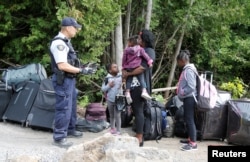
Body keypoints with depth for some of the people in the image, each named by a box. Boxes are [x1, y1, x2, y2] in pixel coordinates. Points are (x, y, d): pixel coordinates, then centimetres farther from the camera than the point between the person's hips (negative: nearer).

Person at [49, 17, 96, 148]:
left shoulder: (65, 41, 14)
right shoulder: (59, 43, -18)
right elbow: (62, 66, -25)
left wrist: (84, 67, 10)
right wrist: (82, 70, -19)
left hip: (70, 79, 11)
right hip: (63, 80, -10)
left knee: (71, 107, 19)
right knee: (63, 109, -6)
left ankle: (70, 130, 33)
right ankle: (59, 137, 2)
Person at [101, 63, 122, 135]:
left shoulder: (120, 76, -4)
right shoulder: (107, 78, -9)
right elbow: (103, 89, -6)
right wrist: (109, 85, -20)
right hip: (110, 100, 0)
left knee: (117, 115, -3)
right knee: (111, 115, 16)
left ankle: (118, 130, 6)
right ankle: (112, 128, 32)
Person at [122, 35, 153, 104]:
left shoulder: (126, 50, 6)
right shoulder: (140, 49, 5)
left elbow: (124, 59, 9)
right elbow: (145, 55, -4)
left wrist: (123, 67, 18)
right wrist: (149, 61, -3)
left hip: (128, 68, 1)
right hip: (137, 68, -1)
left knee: (128, 81, 9)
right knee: (142, 79, -2)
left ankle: (127, 93, -2)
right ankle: (144, 91, -19)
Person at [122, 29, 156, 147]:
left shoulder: (149, 51, -7)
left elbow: (142, 68, -19)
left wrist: (128, 74, -9)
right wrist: (124, 70, 1)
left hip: (141, 85, -9)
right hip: (133, 85, 9)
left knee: (138, 111, -7)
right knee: (135, 110, 12)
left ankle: (139, 138, -3)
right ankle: (138, 135, 20)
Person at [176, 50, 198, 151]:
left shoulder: (188, 70, -17)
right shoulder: (186, 69, 14)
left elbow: (191, 87, -23)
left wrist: (182, 93, -13)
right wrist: (180, 91, 9)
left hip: (189, 98, -10)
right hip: (187, 98, 10)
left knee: (189, 119, -9)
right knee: (187, 119, 16)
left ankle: (193, 143, -6)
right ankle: (190, 139, 27)